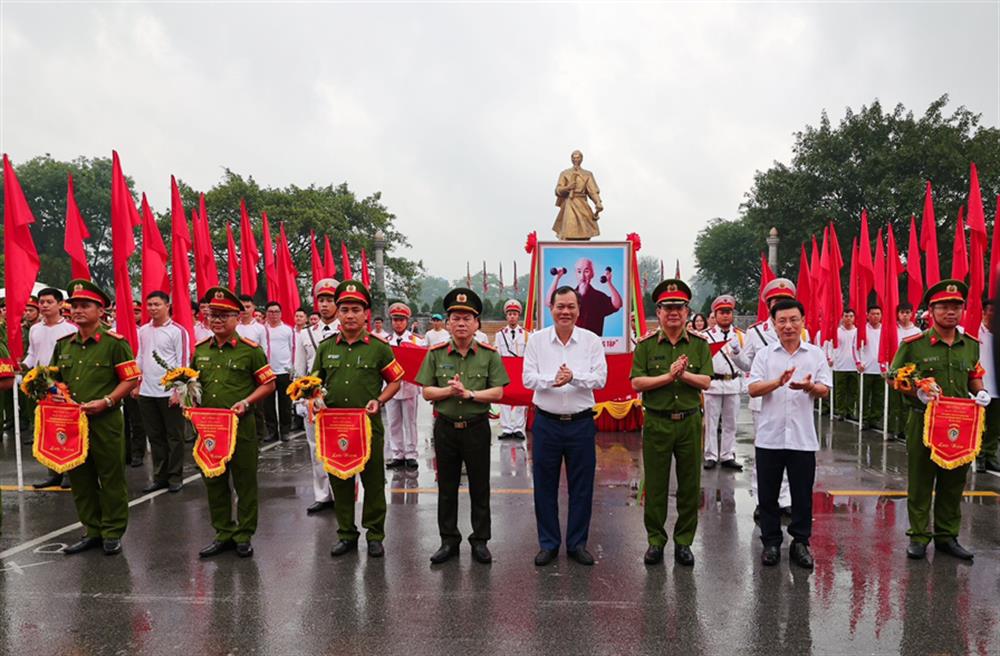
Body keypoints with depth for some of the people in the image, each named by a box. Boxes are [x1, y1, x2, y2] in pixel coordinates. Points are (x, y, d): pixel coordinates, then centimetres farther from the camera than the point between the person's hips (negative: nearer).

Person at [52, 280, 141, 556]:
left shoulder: (114, 343, -7)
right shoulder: (63, 344, 10)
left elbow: (131, 379, -9)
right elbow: (54, 378, 22)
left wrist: (105, 401, -18)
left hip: (105, 421, -6)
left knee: (111, 479, 4)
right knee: (80, 479, 13)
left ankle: (113, 533, 17)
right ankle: (92, 531, 27)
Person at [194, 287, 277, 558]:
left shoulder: (251, 350, -6)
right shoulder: (199, 350, 9)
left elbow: (268, 384, -3)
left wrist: (246, 402, -15)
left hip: (241, 425, -5)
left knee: (245, 482, 5)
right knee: (213, 481, 12)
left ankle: (244, 536, 18)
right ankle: (223, 533, 26)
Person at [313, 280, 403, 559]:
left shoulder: (379, 347, -3)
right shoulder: (326, 347, 7)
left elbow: (395, 381, 4)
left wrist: (379, 400, -11)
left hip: (369, 424, -3)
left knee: (373, 481, 6)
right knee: (339, 482, 11)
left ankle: (375, 535, 20)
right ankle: (346, 534, 25)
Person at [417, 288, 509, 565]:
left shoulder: (489, 354, -2)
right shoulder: (436, 354, 1)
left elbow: (497, 392, -7)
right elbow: (427, 392, 1)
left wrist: (469, 393, -19)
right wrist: (450, 390, -16)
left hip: (477, 427, -1)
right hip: (445, 428, 1)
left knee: (479, 487, 8)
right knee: (447, 487, 11)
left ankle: (480, 541, 22)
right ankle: (449, 540, 24)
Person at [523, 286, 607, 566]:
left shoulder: (592, 341, 0)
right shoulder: (537, 340, 1)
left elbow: (600, 378, -7)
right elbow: (528, 378, -5)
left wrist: (574, 377, -24)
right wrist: (552, 380, -24)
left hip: (581, 422, 0)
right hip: (546, 422, 0)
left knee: (581, 487, 8)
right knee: (545, 486, 8)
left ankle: (577, 543, 24)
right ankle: (548, 544, 23)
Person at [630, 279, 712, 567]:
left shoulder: (699, 343, 3)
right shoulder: (646, 344, 0)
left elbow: (706, 381, -4)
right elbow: (636, 382, -8)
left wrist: (683, 373, -22)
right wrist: (668, 376, -17)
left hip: (689, 421, 1)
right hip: (656, 422, -1)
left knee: (690, 485, 9)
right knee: (655, 484, 7)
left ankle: (684, 541, 24)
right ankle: (655, 540, 22)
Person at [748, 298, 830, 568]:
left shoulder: (816, 354, 6)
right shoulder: (765, 354, 4)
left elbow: (825, 390, 0)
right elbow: (753, 389, -6)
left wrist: (809, 386, -22)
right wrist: (779, 381, -24)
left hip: (803, 437, 0)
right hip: (769, 436, 0)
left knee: (802, 494, 9)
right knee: (768, 493, 8)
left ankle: (800, 543, 24)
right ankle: (771, 542, 23)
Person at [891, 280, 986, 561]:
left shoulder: (971, 345, 6)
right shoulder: (914, 344, -8)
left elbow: (974, 376, 20)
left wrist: (980, 392, -1)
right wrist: (918, 392, -17)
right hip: (924, 420, -4)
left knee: (954, 482, 13)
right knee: (920, 482, 5)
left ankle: (947, 535, 27)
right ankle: (918, 536, 17)